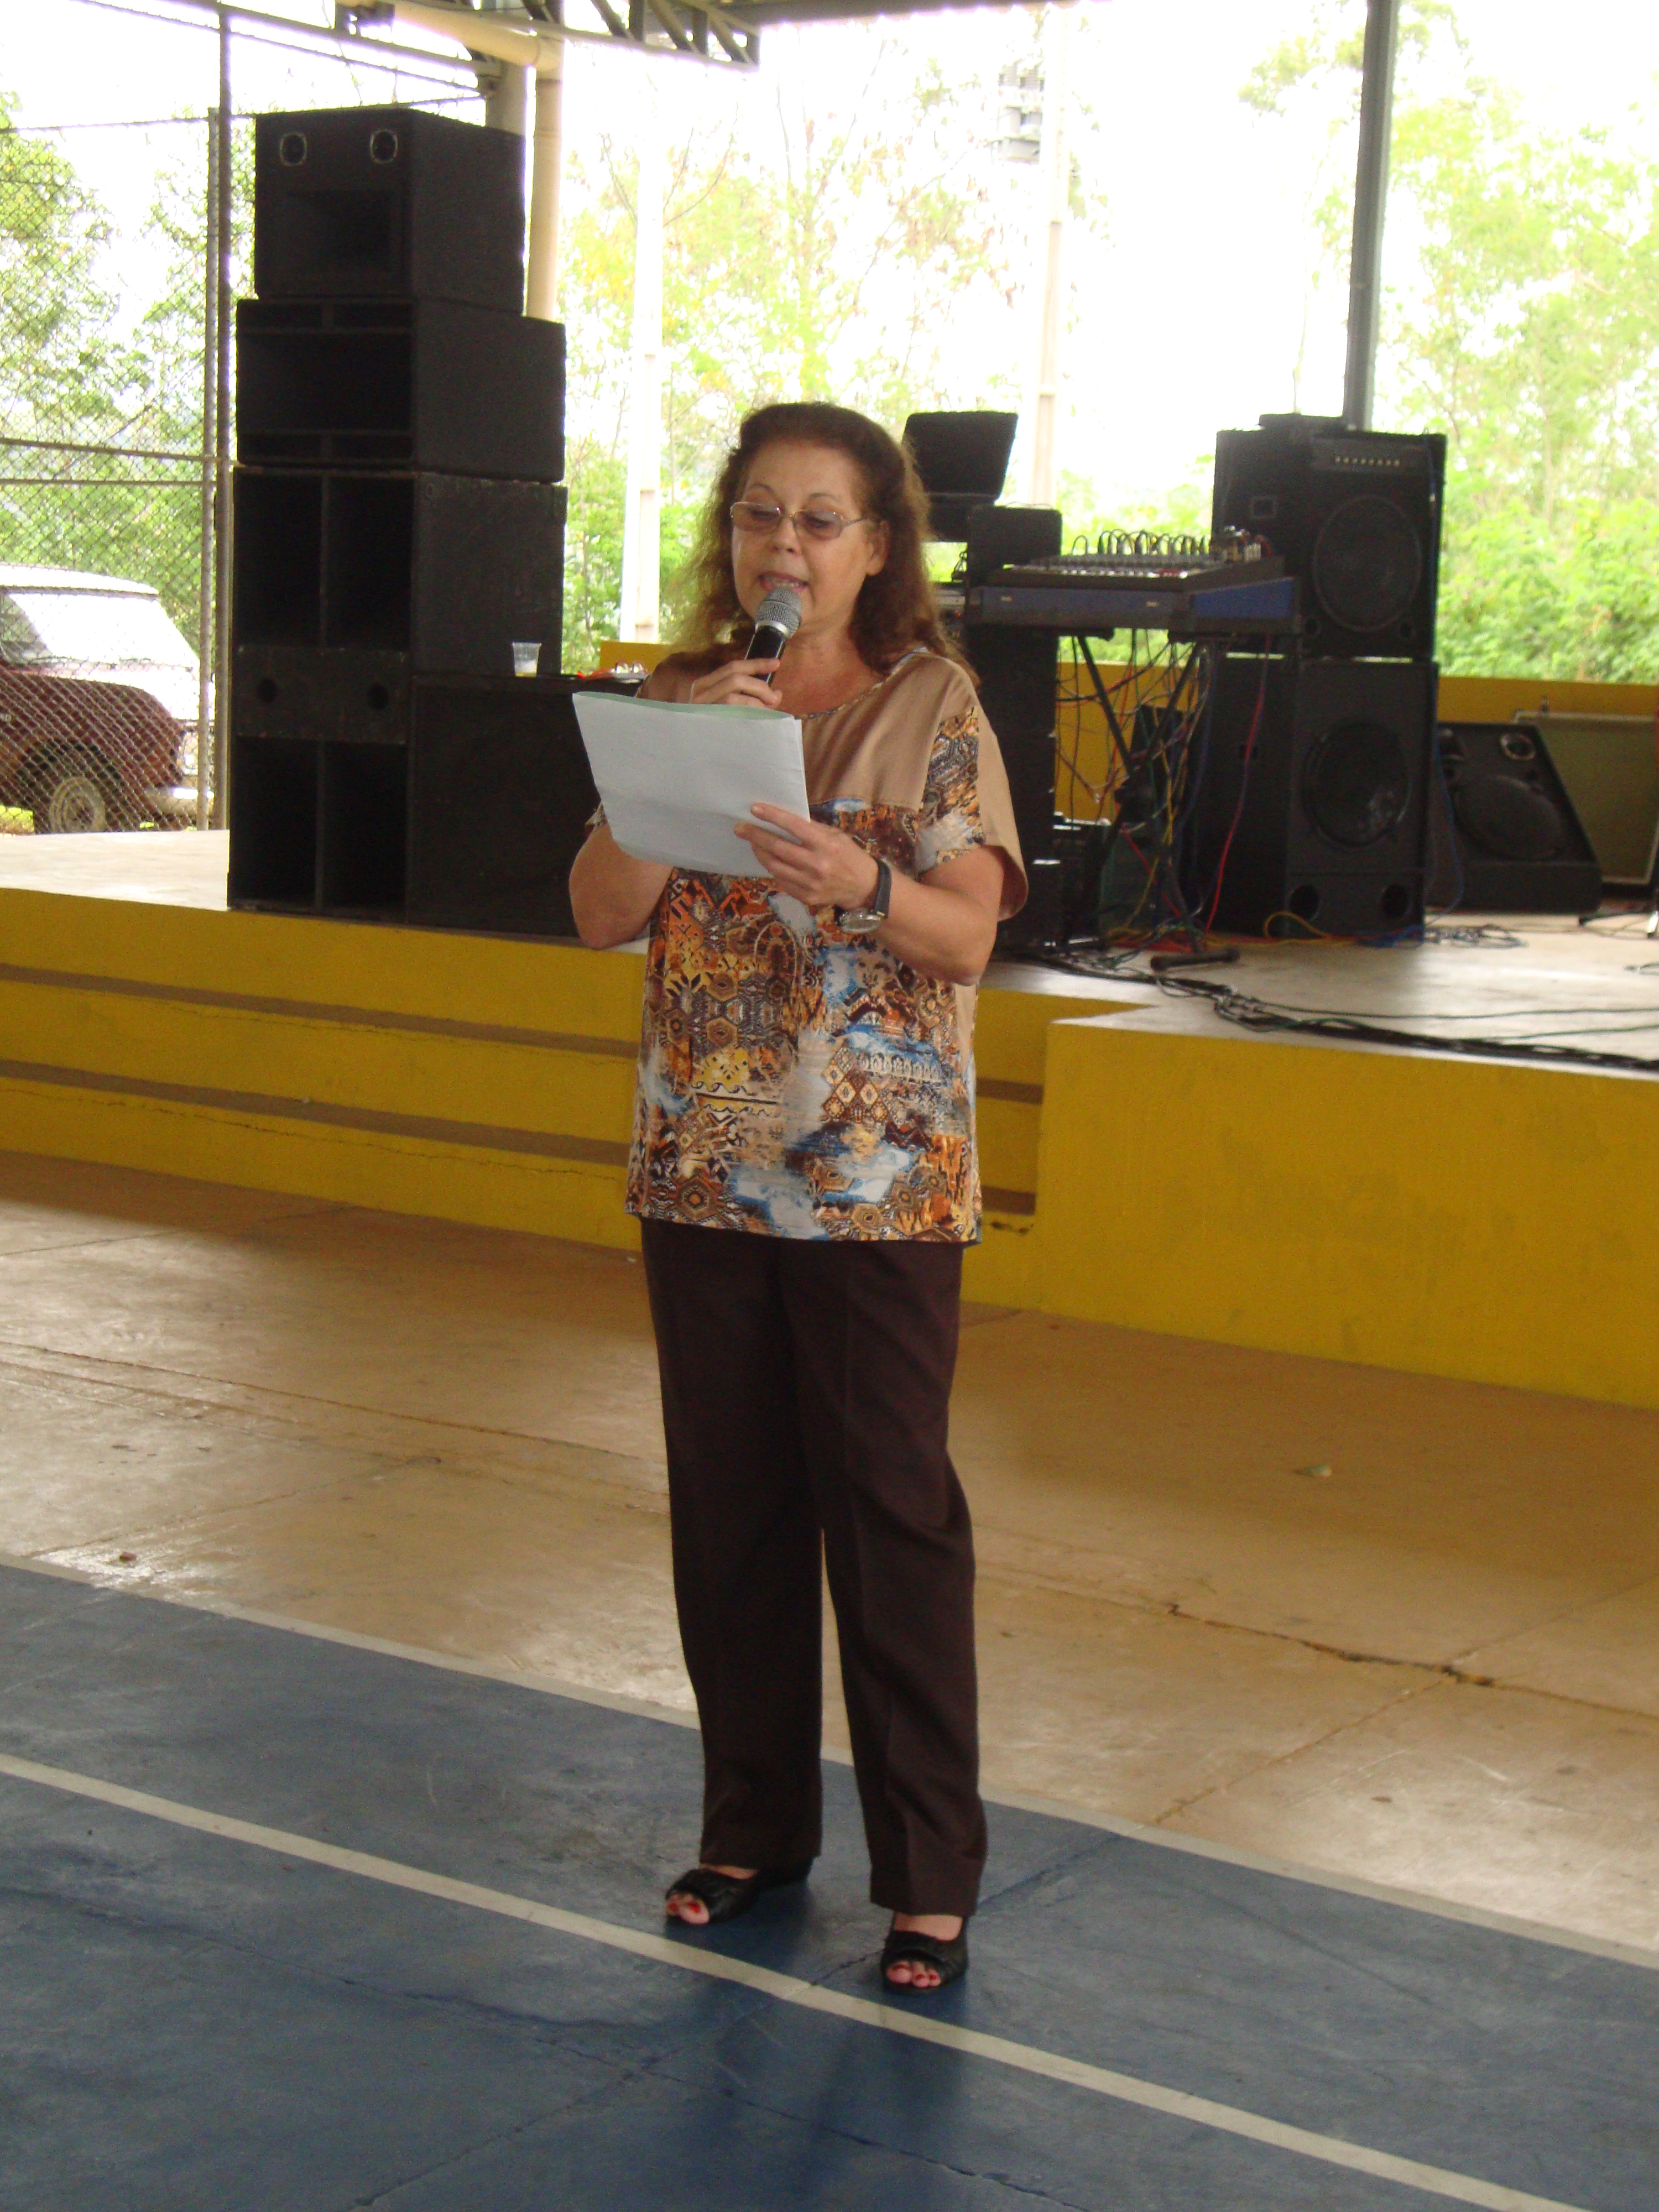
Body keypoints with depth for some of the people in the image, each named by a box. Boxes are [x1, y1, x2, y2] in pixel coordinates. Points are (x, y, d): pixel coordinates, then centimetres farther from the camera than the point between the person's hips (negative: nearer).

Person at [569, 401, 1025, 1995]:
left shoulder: (932, 707, -2)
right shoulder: (680, 699, 8)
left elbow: (969, 931, -8)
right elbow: (601, 914, 0)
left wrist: (863, 884, -28)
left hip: (880, 1174, -4)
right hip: (704, 1162, 4)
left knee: (892, 1516, 0)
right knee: (728, 1509, 11)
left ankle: (929, 1870, 10)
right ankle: (755, 1828, 27)